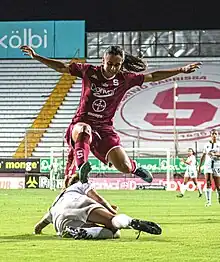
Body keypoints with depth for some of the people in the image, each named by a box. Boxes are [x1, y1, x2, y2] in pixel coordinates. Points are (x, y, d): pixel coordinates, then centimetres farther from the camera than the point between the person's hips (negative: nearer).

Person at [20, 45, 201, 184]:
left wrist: (181, 70, 3)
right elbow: (62, 67, 5)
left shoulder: (124, 79, 1)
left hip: (104, 128, 2)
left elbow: (153, 76, 6)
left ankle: (134, 167, 26)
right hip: (82, 123, -1)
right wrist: (36, 57, -1)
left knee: (124, 168, -11)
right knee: (83, 131, -42)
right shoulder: (89, 71, -1)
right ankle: (81, 169, -45)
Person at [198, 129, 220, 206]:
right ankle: (208, 201, -15)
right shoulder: (207, 145, 10)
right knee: (208, 183, -13)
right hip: (208, 165, 1)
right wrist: (199, 166, 19)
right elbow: (203, 156, 19)